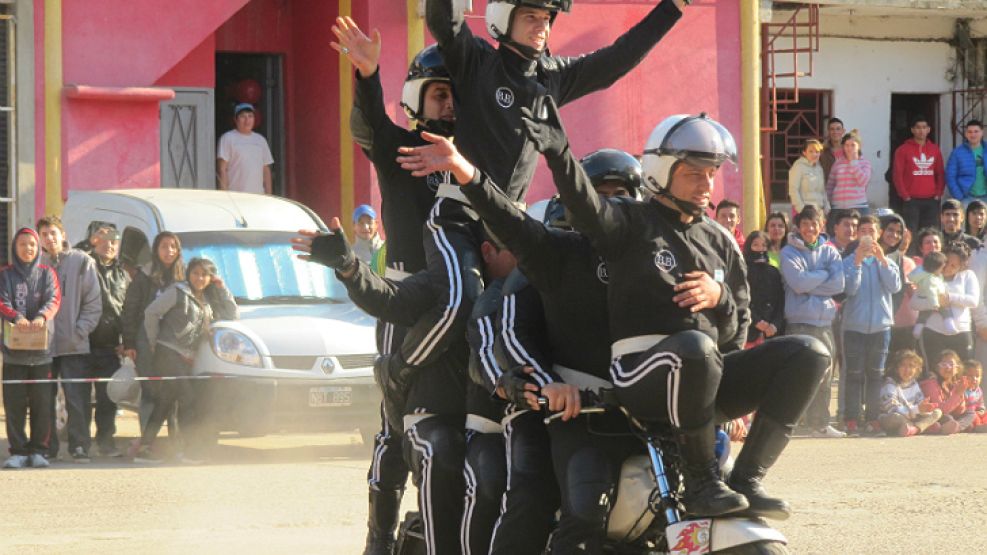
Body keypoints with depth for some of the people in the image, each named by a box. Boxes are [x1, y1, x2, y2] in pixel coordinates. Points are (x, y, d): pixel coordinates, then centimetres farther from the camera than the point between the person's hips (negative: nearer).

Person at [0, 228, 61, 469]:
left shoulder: (47, 274, 10)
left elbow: (54, 300, -5)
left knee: (42, 402, -1)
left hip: (42, 349, 0)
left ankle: (39, 450, 6)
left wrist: (42, 316, -27)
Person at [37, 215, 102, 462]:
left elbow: (93, 302, 1)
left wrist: (80, 331, -7)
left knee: (78, 399, -4)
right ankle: (47, 448, 11)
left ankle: (80, 446, 2)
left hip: (75, 345, -2)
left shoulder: (82, 261, 2)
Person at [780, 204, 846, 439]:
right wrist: (824, 274, -3)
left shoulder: (830, 252, 12)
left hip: (825, 322, 4)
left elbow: (839, 284, -1)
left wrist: (809, 284, -7)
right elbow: (798, 282, -14)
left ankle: (820, 424, 12)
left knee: (824, 376, 6)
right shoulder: (789, 253, 2)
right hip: (798, 322, -4)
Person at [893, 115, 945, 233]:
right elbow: (897, 175, -4)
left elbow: (941, 174, 15)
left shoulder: (935, 149, 12)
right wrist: (905, 196, -9)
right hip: (911, 201, -4)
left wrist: (938, 194, 3)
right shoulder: (903, 150, 0)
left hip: (931, 201, 4)